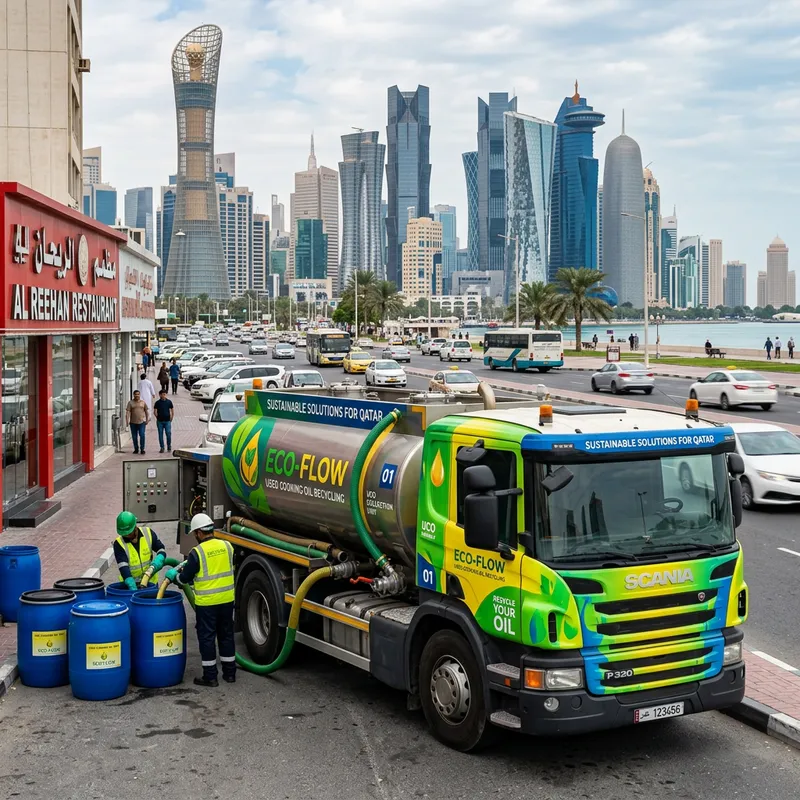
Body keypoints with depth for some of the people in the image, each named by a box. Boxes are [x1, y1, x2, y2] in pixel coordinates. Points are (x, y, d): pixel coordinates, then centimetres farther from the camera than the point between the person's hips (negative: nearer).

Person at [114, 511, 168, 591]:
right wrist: (132, 587, -35)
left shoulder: (148, 533, -11)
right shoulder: (119, 543, -17)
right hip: (130, 582, -2)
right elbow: (123, 568, -25)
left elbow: (161, 549, 1)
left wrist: (157, 562, -20)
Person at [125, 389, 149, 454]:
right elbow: (127, 412, -4)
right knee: (134, 437, 6)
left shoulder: (143, 402, 8)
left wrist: (147, 420, 7)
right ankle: (136, 449, 19)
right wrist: (127, 421, -12)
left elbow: (147, 411, 14)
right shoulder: (130, 402, 2)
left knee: (142, 435, -13)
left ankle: (142, 449, -6)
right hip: (133, 422, 0)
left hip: (141, 422, 0)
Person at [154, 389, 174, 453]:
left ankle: (169, 445, 14)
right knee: (160, 435, 4)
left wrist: (171, 418, 7)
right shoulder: (157, 403, -1)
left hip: (167, 421, 0)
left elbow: (172, 411, 9)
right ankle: (162, 447, 12)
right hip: (160, 421, 0)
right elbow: (155, 412, 2)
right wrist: (158, 418, 1)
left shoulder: (169, 402, 2)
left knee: (168, 434, -5)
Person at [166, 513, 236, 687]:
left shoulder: (197, 552, -15)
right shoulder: (227, 546, 0)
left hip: (206, 602, -5)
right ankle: (229, 672, 23)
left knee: (207, 638, 5)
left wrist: (173, 575, 14)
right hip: (227, 599, 5)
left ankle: (210, 676, 9)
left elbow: (184, 578, -8)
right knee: (226, 635, 16)